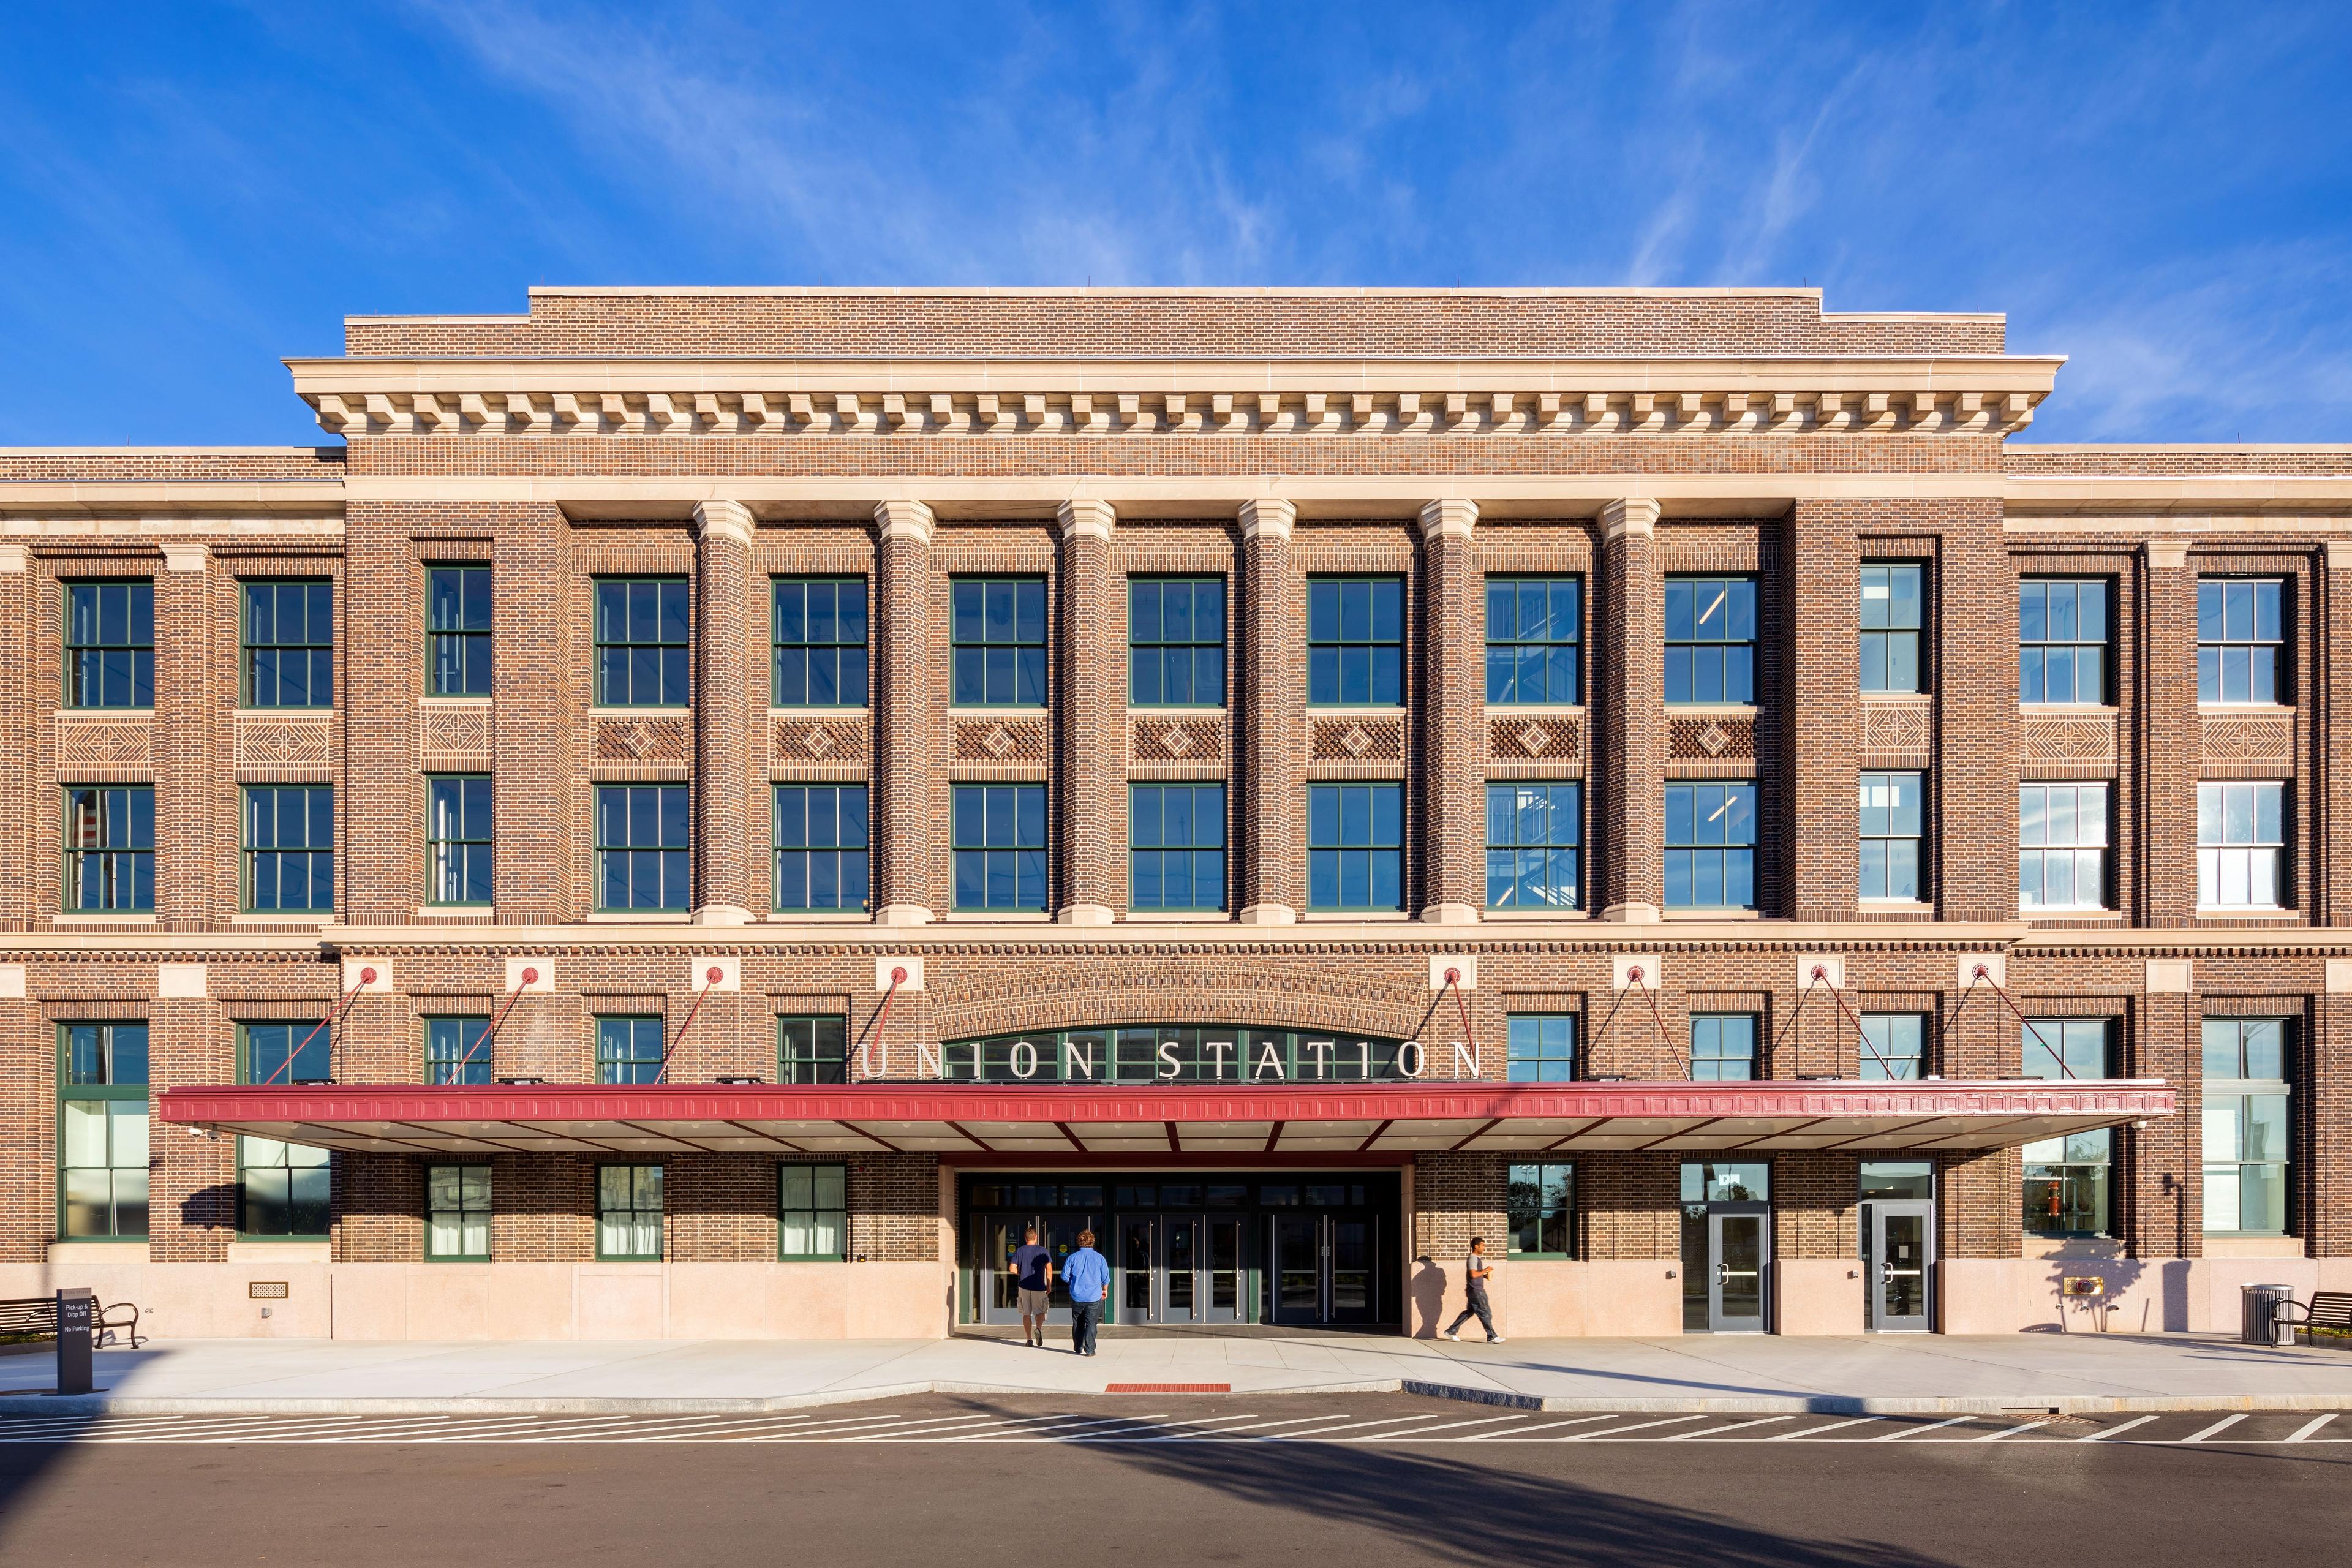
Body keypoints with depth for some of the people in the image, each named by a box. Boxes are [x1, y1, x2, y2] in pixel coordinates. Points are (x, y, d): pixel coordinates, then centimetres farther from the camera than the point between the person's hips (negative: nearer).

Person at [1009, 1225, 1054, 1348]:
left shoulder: (1018, 1251, 3)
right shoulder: (1043, 1251, 0)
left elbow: (1012, 1268, -4)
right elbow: (1049, 1269, -6)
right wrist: (1049, 1285, 1)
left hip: (1024, 1286, 1)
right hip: (1039, 1287, -1)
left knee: (1026, 1314, 10)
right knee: (1040, 1311, 8)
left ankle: (1029, 1339, 9)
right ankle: (1038, 1329, -20)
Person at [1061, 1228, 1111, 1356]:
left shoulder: (1073, 1257, -4)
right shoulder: (1099, 1258, -3)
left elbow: (1065, 1276, -1)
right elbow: (1106, 1278, 3)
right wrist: (1105, 1290, 21)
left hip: (1077, 1296, 1)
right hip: (1094, 1297, -1)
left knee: (1077, 1323, 16)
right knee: (1091, 1324, 2)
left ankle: (1078, 1348, 23)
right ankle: (1089, 1350, -4)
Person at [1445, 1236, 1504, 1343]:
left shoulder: (1477, 1258, 16)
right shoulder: (1473, 1258, -15)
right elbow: (1473, 1274, -25)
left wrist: (1484, 1275, 10)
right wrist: (1485, 1270, -16)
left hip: (1476, 1290, 10)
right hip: (1476, 1291, -10)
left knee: (1469, 1311, 13)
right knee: (1486, 1313, -4)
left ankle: (1451, 1331, 17)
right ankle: (1492, 1337, 1)